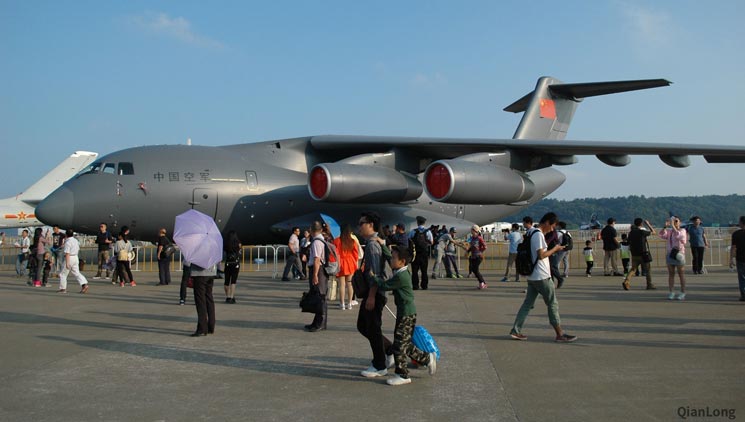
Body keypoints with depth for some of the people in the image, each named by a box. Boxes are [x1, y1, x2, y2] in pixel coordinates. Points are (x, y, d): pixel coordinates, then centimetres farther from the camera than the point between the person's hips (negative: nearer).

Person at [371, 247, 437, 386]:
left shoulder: (400, 276, -21)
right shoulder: (402, 273, 9)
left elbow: (384, 286, -18)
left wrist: (375, 277, -3)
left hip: (406, 314, -10)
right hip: (406, 313, 10)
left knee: (399, 345, -1)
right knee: (405, 344, 18)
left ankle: (402, 375, 8)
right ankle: (427, 358, 27)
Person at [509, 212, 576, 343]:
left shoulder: (534, 234, 15)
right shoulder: (539, 235, -16)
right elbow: (541, 255, -21)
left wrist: (552, 249, 15)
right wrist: (555, 249, -9)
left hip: (533, 277, 10)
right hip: (541, 277, -10)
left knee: (528, 304, 10)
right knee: (552, 304, 0)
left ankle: (516, 331, 9)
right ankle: (560, 334, 6)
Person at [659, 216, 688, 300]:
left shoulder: (682, 230, -1)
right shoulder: (669, 231, 10)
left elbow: (677, 235, -22)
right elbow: (662, 235, -7)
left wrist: (672, 226, -22)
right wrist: (665, 226, -16)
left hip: (679, 254, -4)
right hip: (670, 254, 4)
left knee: (681, 274, 1)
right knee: (671, 274, 5)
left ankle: (683, 293, 5)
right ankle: (671, 293, 8)